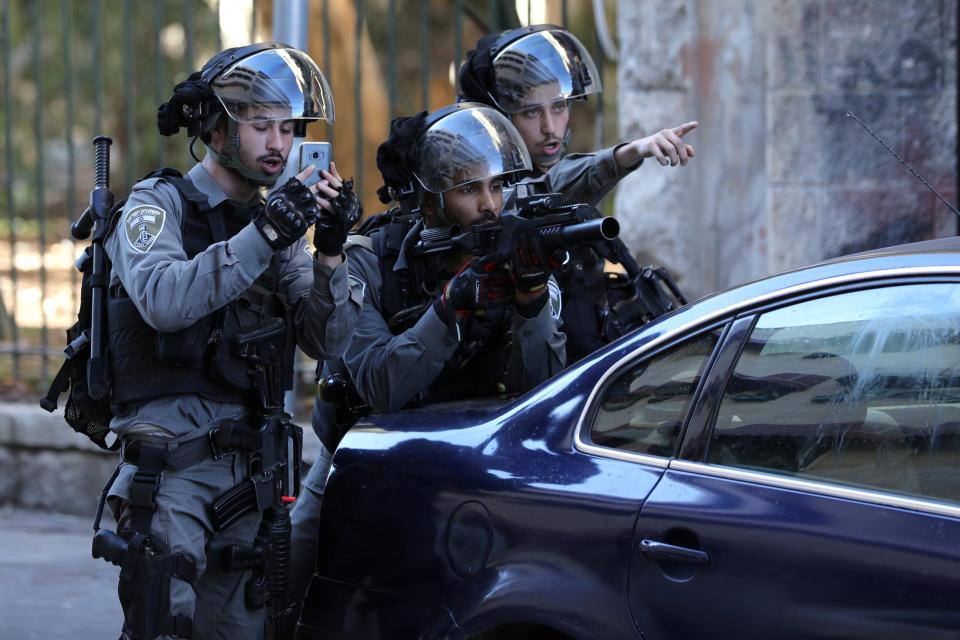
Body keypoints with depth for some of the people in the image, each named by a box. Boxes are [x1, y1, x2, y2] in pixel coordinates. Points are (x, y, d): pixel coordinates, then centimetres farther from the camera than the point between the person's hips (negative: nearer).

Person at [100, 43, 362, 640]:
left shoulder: (279, 219, 15)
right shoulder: (158, 205, -1)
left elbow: (327, 340, 4)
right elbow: (163, 299, -23)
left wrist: (329, 252, -12)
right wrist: (262, 235, -29)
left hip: (251, 466, 6)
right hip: (171, 455, -6)